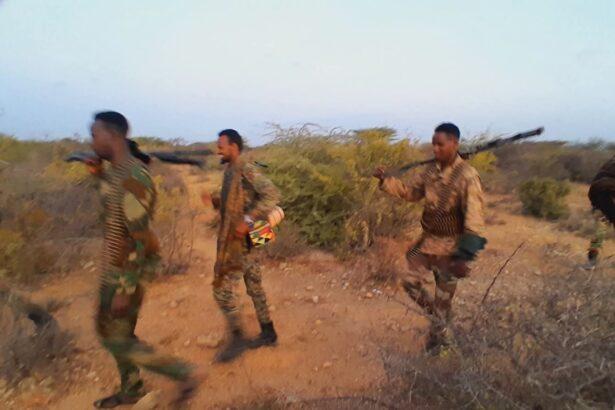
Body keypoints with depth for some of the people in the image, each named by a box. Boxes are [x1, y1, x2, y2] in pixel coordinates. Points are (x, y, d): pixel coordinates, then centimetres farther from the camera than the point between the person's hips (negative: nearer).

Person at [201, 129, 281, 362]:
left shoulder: (246, 171, -16)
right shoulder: (230, 172, 12)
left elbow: (272, 195, -25)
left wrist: (248, 220, -30)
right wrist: (214, 201, 4)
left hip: (240, 241, -9)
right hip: (239, 241, 9)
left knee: (222, 288, -1)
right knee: (254, 286, 15)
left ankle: (237, 339, 14)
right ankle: (268, 333, 28)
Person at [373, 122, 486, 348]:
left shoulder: (467, 176, -22)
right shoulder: (431, 170, -1)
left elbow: (474, 219, -24)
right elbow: (410, 192, 11)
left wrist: (464, 256, -30)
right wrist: (385, 179, -4)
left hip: (450, 245, -6)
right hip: (427, 239, 6)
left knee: (444, 295, 12)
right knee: (410, 281, 11)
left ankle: (439, 334, 37)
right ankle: (437, 316, 38)